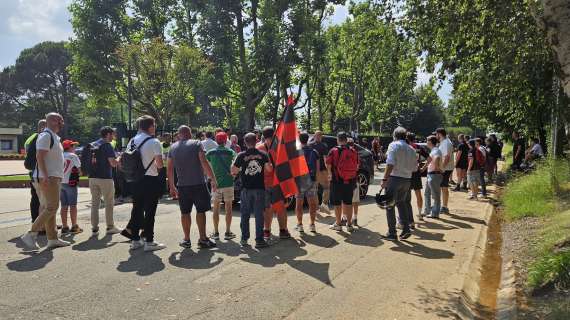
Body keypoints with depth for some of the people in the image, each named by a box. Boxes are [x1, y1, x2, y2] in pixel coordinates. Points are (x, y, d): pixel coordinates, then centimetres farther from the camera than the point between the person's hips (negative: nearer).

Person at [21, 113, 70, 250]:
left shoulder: (54, 137, 20)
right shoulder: (46, 135, -10)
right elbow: (39, 156, -19)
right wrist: (45, 176, -26)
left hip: (53, 177, 10)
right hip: (48, 178, -10)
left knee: (49, 208, 10)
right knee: (51, 207, -12)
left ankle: (53, 239, 14)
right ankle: (30, 235, -7)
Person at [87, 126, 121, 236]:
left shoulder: (92, 145, 12)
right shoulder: (107, 145, -10)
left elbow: (88, 161, 18)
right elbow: (113, 163, -17)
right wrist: (119, 160, 2)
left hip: (93, 177, 6)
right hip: (105, 178, -6)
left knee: (95, 203, 10)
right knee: (109, 203, 5)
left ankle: (94, 228, 10)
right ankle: (110, 227, 10)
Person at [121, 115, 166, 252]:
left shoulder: (131, 142, 9)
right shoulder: (154, 142, -12)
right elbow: (160, 164, -16)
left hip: (135, 180, 7)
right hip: (150, 180, -7)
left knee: (137, 208, 14)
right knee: (150, 211, 1)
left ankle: (135, 240, 22)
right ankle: (149, 241, 6)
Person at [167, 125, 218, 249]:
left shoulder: (173, 147, 9)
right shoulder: (196, 144, -3)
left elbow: (170, 169, 10)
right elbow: (204, 163, -12)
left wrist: (172, 186, 16)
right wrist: (213, 180, -10)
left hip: (182, 185, 3)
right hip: (198, 183, -3)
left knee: (185, 212, 11)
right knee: (200, 211, 4)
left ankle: (186, 240, 16)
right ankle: (203, 239, 6)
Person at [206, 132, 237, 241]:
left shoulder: (210, 153, 0)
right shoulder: (230, 152, -3)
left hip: (216, 183, 1)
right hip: (228, 182, -1)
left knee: (216, 208, 9)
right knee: (228, 208, 6)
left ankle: (216, 233, 11)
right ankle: (228, 232, 7)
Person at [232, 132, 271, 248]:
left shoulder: (241, 155, -4)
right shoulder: (263, 154, -1)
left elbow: (233, 171, -3)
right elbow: (269, 169, -6)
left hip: (246, 188, 0)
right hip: (260, 188, 0)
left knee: (245, 215, 11)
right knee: (259, 214, 4)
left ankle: (244, 239, 16)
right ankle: (259, 240, 4)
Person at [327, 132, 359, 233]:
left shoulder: (333, 151, -9)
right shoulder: (353, 151, 1)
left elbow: (328, 165, -9)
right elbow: (357, 166, 6)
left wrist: (330, 174, 9)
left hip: (337, 181, -3)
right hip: (350, 181, 3)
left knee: (337, 203, 8)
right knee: (348, 202, 12)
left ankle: (338, 224, 14)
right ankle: (349, 224, 15)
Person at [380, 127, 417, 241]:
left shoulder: (393, 145, -7)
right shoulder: (411, 149, 12)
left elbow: (390, 164, -18)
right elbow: (414, 168, 12)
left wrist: (385, 179, -18)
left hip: (394, 177, -6)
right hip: (407, 180, 6)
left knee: (390, 205, 3)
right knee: (401, 203, 21)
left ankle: (392, 233, 6)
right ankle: (406, 229, 16)